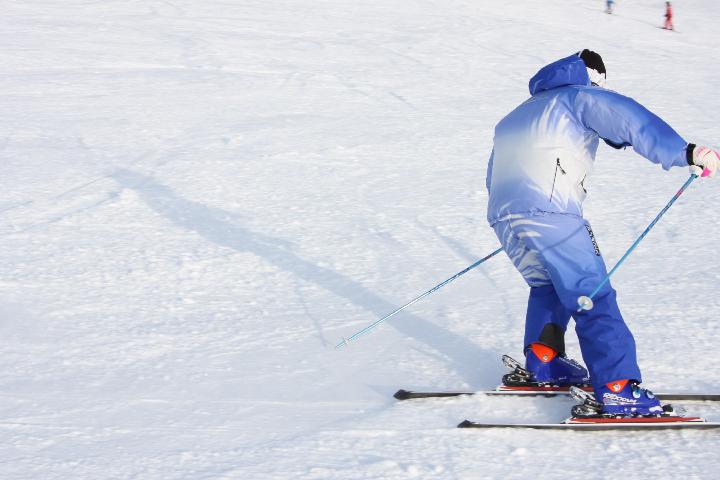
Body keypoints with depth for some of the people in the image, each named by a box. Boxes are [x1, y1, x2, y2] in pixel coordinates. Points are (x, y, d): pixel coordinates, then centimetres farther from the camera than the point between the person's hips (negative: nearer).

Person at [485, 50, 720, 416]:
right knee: (592, 294, -6)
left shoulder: (520, 114, 34)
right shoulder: (582, 97, 12)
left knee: (546, 284, 29)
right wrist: (685, 153, -15)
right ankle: (617, 389, -13)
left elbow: (494, 174, 38)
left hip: (501, 214, 7)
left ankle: (543, 364, 28)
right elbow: (632, 121, -6)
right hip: (550, 211, -7)